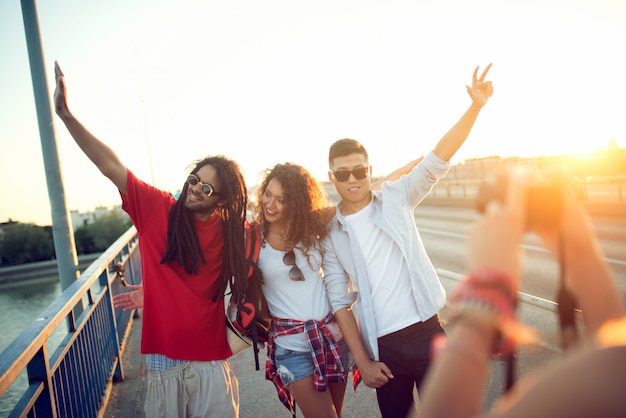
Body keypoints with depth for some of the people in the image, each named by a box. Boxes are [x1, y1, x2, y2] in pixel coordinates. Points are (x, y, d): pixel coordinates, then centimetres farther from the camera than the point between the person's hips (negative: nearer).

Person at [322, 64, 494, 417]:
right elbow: (340, 303, 1)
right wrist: (363, 362, -2)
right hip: (382, 347, 1)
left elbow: (437, 161, -12)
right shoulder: (331, 235, 1)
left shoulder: (396, 198, 0)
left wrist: (475, 106, -22)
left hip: (426, 331, -1)